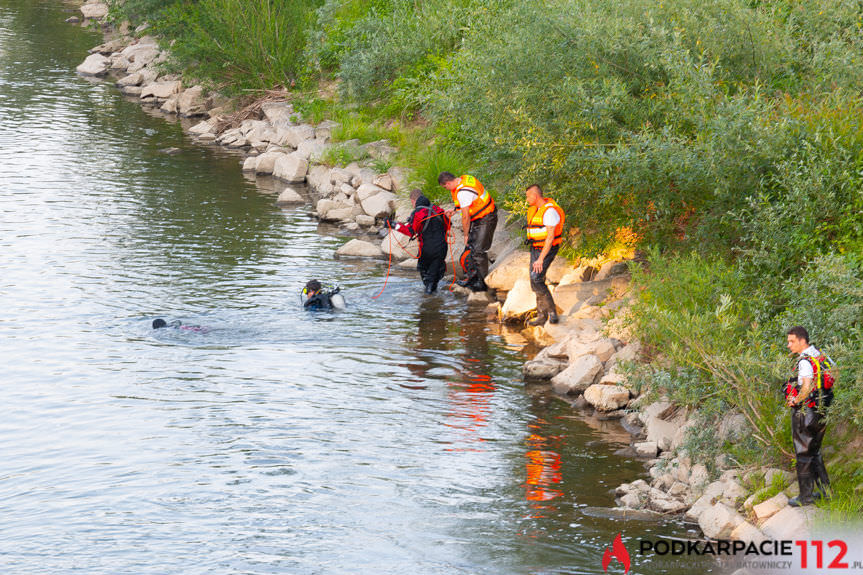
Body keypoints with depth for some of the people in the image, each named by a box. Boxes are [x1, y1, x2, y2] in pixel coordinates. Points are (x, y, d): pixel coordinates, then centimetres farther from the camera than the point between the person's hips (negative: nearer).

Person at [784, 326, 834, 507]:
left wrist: (795, 400, -16)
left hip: (804, 412, -9)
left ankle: (806, 495, 5)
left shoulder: (805, 361, -21)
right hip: (821, 412, 9)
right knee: (814, 452, 20)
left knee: (803, 454, 0)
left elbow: (807, 387, -34)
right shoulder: (821, 355, 6)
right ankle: (825, 490, 24)